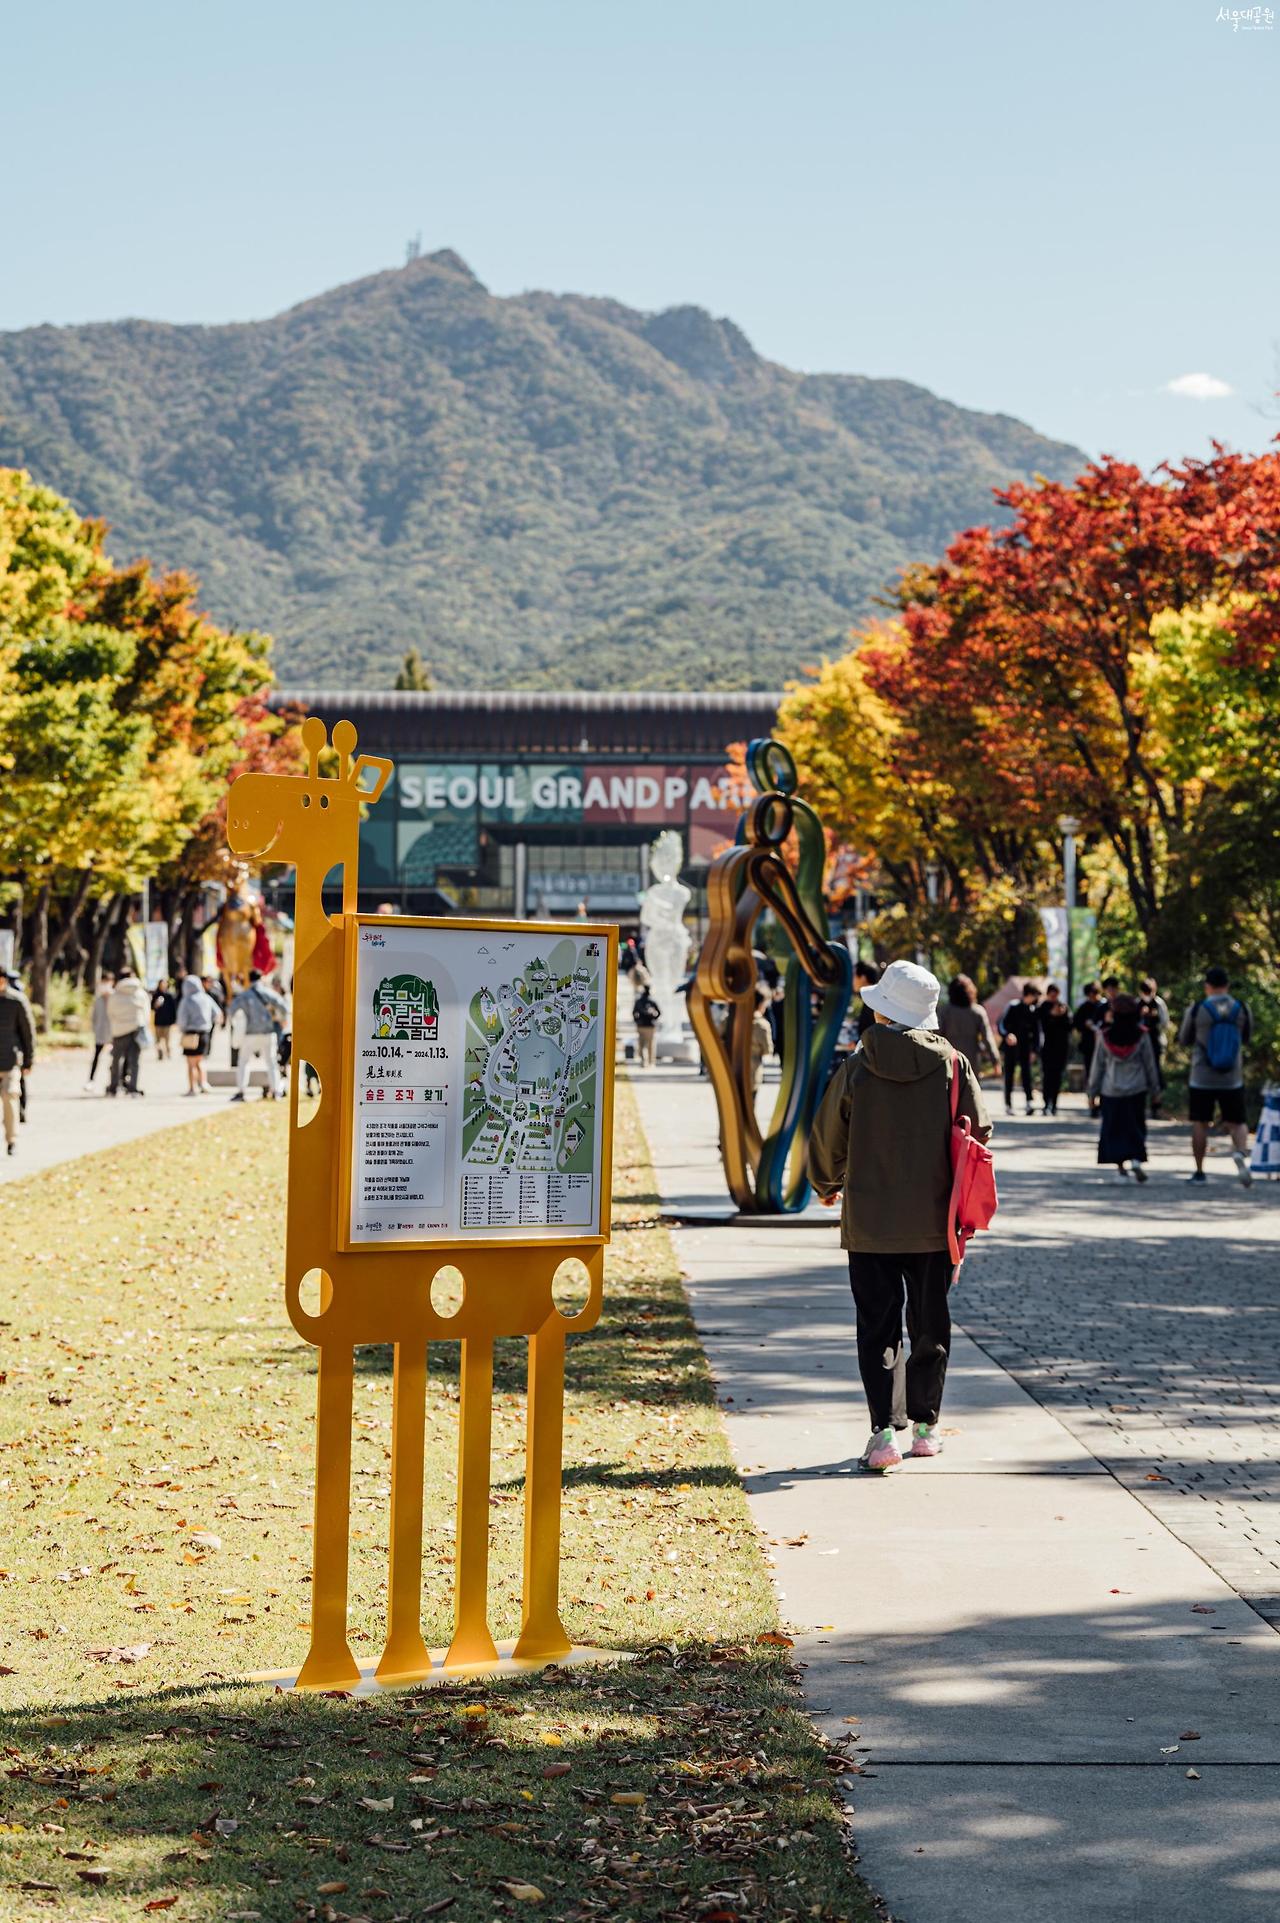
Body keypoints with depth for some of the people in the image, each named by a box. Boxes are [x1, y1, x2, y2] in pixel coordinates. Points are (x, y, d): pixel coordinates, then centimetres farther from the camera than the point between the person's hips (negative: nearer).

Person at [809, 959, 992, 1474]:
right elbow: (979, 1135, -1)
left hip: (870, 1223, -2)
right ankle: (925, 1426, 22)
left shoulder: (856, 1068, -8)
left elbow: (827, 1138, 0)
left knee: (879, 1328, 1)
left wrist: (826, 1184, 22)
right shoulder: (952, 1065, -4)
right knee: (930, 1327, 15)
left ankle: (885, 1431, -11)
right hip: (934, 1223, 2)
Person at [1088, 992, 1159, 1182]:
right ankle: (1137, 1159, -13)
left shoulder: (1105, 1036, -4)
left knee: (1114, 1129, 7)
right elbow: (1149, 1063, 2)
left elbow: (1098, 1064, 2)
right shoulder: (1141, 1035, -6)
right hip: (1136, 1089, 0)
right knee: (1135, 1127, 8)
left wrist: (1093, 1088, 10)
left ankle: (1121, 1167, 4)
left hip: (1111, 1090, 0)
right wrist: (1154, 1087, 12)